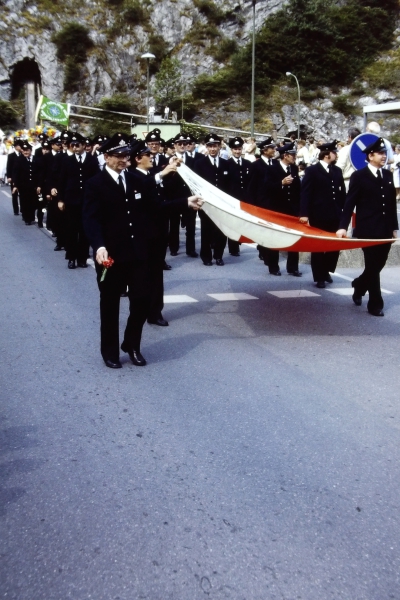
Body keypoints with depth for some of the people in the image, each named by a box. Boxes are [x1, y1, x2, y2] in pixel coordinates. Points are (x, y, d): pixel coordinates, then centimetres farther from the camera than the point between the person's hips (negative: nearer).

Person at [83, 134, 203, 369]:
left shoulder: (138, 181, 10)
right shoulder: (96, 184, -5)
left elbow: (155, 206, 10)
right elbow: (91, 219, -14)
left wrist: (186, 202, 3)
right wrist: (99, 246, -30)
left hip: (139, 253, 4)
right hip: (111, 255, -4)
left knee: (142, 300, 7)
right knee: (110, 304, 9)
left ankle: (132, 345, 28)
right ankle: (110, 350, 25)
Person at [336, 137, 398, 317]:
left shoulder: (388, 175, 13)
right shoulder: (359, 176, -3)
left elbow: (392, 203, 13)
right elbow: (350, 203, -7)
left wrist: (394, 227, 11)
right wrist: (343, 226, -16)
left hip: (385, 229, 5)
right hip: (368, 229, -5)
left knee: (378, 265, 10)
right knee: (373, 267, -1)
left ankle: (359, 286, 37)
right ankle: (375, 304, 10)